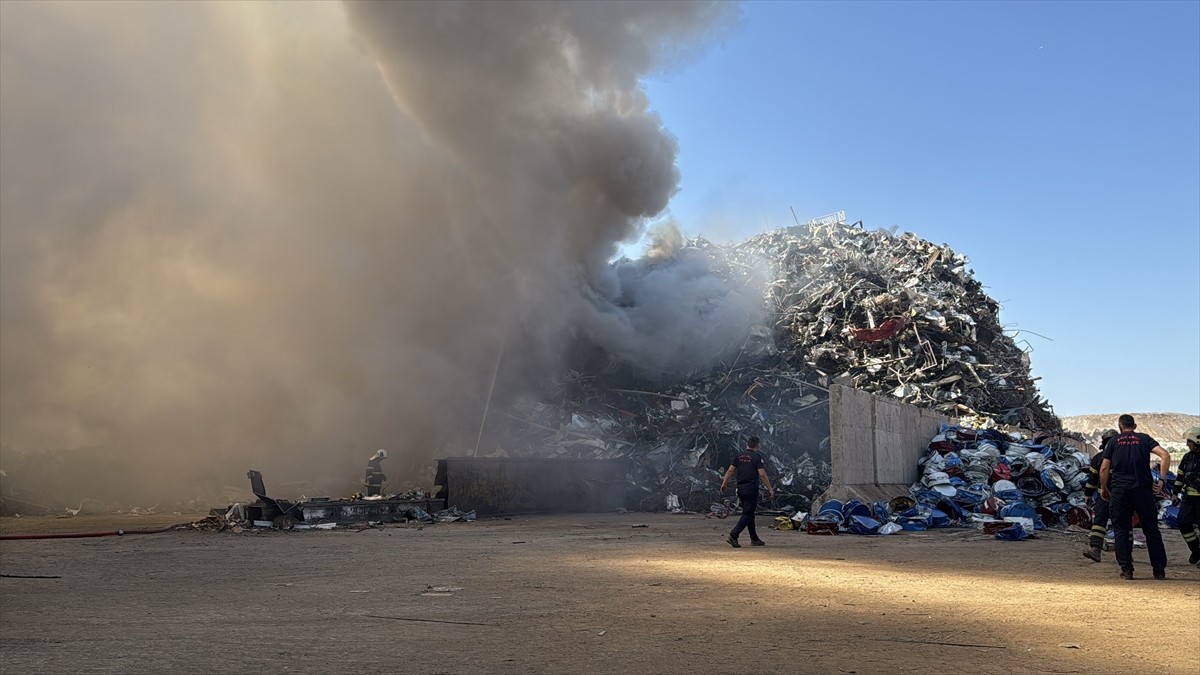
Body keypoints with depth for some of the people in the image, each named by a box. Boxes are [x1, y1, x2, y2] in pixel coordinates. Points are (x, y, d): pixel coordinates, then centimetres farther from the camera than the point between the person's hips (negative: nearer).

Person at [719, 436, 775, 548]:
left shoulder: (739, 456, 8)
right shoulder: (757, 457, -9)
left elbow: (730, 470, 3)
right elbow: (762, 474, -14)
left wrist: (724, 483, 8)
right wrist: (770, 489, -10)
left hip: (740, 489, 7)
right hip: (751, 490, -7)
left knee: (749, 513, 16)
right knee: (747, 514, -4)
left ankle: (754, 539, 22)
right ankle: (733, 536, -17)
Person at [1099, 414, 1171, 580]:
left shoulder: (1113, 441, 9)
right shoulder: (1144, 439, 10)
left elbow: (1104, 468, 4)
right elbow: (1165, 455, -6)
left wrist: (1103, 488, 16)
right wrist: (1161, 480, -3)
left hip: (1119, 491, -1)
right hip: (1143, 489, 1)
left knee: (1121, 530, 5)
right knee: (1151, 530, 10)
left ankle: (1126, 570, 1)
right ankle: (1159, 570, 11)